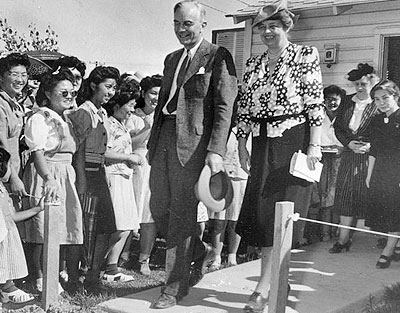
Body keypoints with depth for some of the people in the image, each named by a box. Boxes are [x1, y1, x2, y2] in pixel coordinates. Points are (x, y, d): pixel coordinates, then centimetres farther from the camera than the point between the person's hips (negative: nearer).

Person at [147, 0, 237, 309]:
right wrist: (152, 142, 17)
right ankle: (200, 252, 33)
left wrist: (216, 150, -19)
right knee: (159, 210, 10)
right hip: (163, 139, 8)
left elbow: (224, 107, -10)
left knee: (182, 215, -2)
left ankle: (175, 288, 11)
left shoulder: (218, 56, -2)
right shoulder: (172, 59, 21)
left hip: (192, 142, -7)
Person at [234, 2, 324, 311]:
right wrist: (242, 145, 8)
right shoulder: (253, 64, 14)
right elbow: (244, 108, 14)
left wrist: (314, 145, -13)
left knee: (281, 208, -5)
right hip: (262, 145, 6)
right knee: (261, 208, 5)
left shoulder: (306, 55, -2)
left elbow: (316, 103, -7)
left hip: (293, 141, -5)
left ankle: (264, 287, 0)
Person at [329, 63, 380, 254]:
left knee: (366, 197, -1)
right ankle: (343, 240, 13)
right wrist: (349, 143, -6)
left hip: (369, 158, -4)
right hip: (349, 156, 4)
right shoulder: (347, 102, 10)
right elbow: (337, 127, 10)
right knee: (345, 197, 5)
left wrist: (369, 145, -19)